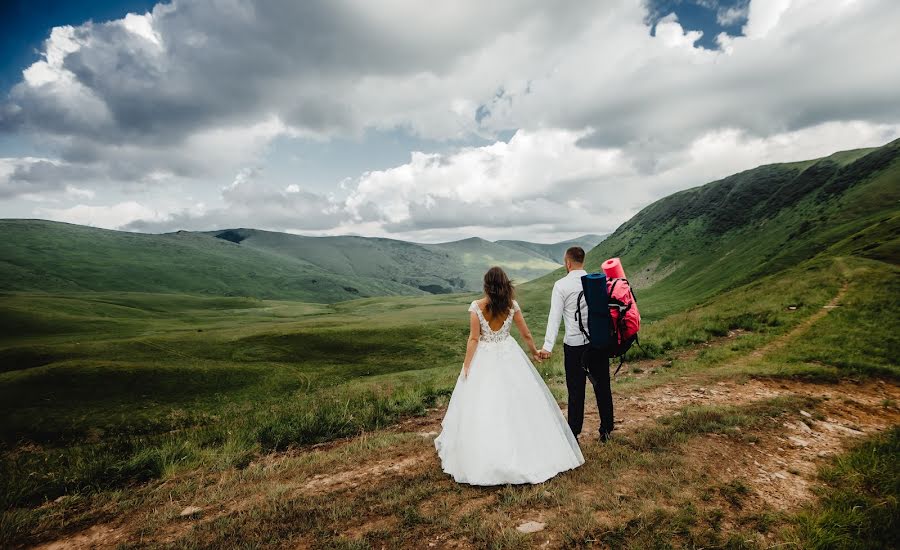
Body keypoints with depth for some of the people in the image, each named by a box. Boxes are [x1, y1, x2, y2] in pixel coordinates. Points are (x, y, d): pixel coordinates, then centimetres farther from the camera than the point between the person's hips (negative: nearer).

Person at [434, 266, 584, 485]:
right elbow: (526, 334, 4)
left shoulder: (476, 307, -11)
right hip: (509, 357, 2)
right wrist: (534, 351, 22)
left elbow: (474, 339, -11)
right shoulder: (512, 305, -4)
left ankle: (485, 461, 13)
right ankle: (525, 453, 23)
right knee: (516, 404, 12)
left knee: (483, 406, 5)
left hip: (484, 360, -2)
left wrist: (466, 367, -5)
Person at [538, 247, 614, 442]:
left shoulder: (561, 285, -8)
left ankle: (574, 434, 13)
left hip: (574, 344, -3)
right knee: (602, 387, 15)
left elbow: (554, 317, -14)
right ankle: (606, 430, 27)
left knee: (576, 391, 5)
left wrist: (547, 346, -16)